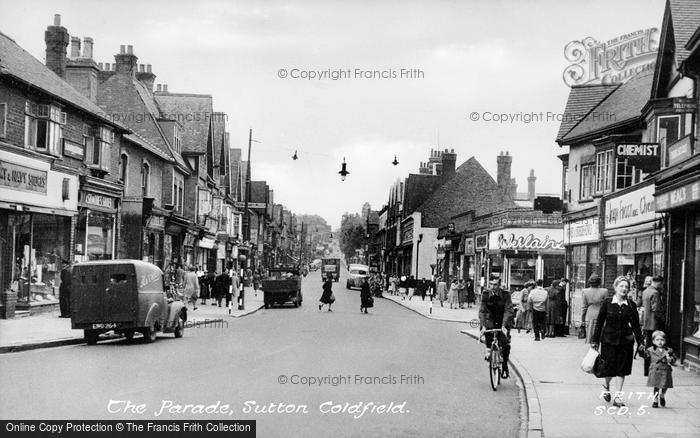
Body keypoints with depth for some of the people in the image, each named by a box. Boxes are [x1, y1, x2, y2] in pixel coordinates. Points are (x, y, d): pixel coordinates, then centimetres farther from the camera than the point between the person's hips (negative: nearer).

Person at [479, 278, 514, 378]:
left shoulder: (505, 295, -14)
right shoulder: (486, 295, -10)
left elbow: (508, 311, -22)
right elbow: (482, 311, -15)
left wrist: (504, 326, -35)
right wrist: (483, 326, -29)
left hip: (503, 322, -3)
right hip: (490, 320, 3)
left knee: (505, 344, -16)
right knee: (487, 327, -27)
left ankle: (505, 367, 2)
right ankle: (488, 349, -2)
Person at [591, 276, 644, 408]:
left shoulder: (631, 305, 1)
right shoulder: (607, 303, -3)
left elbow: (636, 325, 6)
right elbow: (599, 322, 1)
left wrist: (640, 342, 3)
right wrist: (595, 340, 1)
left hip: (626, 341, 2)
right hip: (609, 340, -1)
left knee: (622, 369, 1)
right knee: (609, 367, 3)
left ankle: (617, 397, 8)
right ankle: (606, 386, 35)